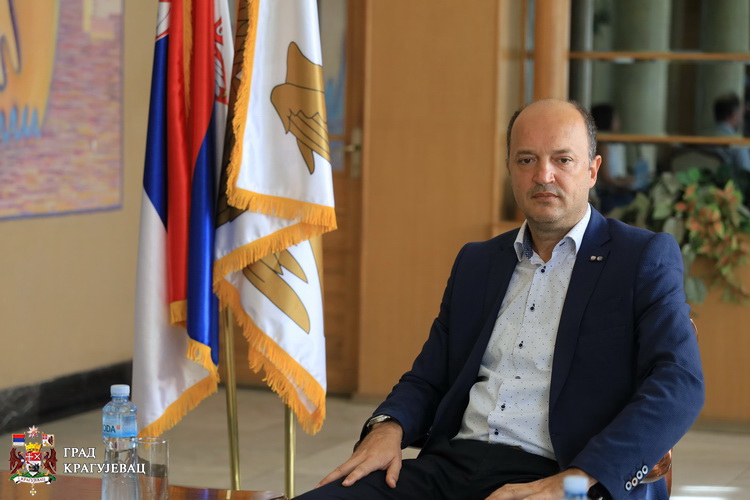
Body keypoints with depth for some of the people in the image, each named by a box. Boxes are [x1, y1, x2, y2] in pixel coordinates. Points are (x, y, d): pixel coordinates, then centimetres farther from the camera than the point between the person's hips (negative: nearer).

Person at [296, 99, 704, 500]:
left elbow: (680, 385, -9)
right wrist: (388, 427, -2)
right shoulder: (476, 263, 20)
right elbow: (428, 379, 23)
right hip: (451, 466, 5)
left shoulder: (644, 258, 3)